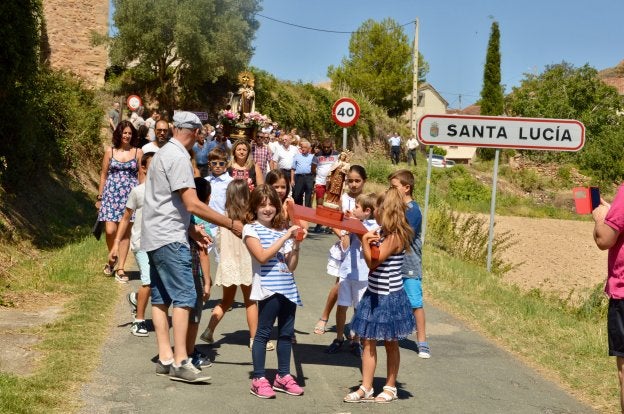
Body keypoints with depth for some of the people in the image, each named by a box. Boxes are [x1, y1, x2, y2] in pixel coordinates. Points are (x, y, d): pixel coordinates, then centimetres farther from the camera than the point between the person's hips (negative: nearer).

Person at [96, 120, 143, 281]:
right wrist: (100, 197, 8)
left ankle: (120, 269, 7)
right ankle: (111, 258, 19)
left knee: (125, 232, 1)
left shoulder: (138, 152, 5)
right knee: (110, 231, -10)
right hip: (111, 193, 0)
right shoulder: (110, 151, 6)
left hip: (130, 195, 0)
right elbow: (103, 174, 10)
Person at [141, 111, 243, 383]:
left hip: (155, 237, 10)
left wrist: (190, 229, 21)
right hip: (169, 238, -10)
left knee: (161, 298, 9)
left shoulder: (164, 154, 16)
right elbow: (193, 205, -20)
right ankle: (180, 363, -12)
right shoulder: (178, 158, -15)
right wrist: (231, 224, -14)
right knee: (184, 297, -10)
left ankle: (165, 358, 13)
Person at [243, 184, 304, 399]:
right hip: (268, 289, -6)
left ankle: (283, 376, 21)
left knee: (286, 333, 10)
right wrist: (284, 238, -15)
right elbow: (262, 256, -16)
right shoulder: (251, 229, 0)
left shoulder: (282, 231, 14)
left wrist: (296, 244, -3)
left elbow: (291, 266, 10)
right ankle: (259, 379, 1)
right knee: (263, 332, -4)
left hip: (288, 288, 6)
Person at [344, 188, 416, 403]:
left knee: (390, 343, 7)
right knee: (368, 341, 8)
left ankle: (390, 387, 21)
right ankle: (366, 388, 14)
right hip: (374, 294, 8)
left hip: (389, 297, -8)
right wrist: (367, 240, -1)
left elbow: (373, 262, -21)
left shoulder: (395, 236, -20)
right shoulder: (382, 232, 7)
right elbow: (373, 259, 12)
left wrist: (365, 241, -19)